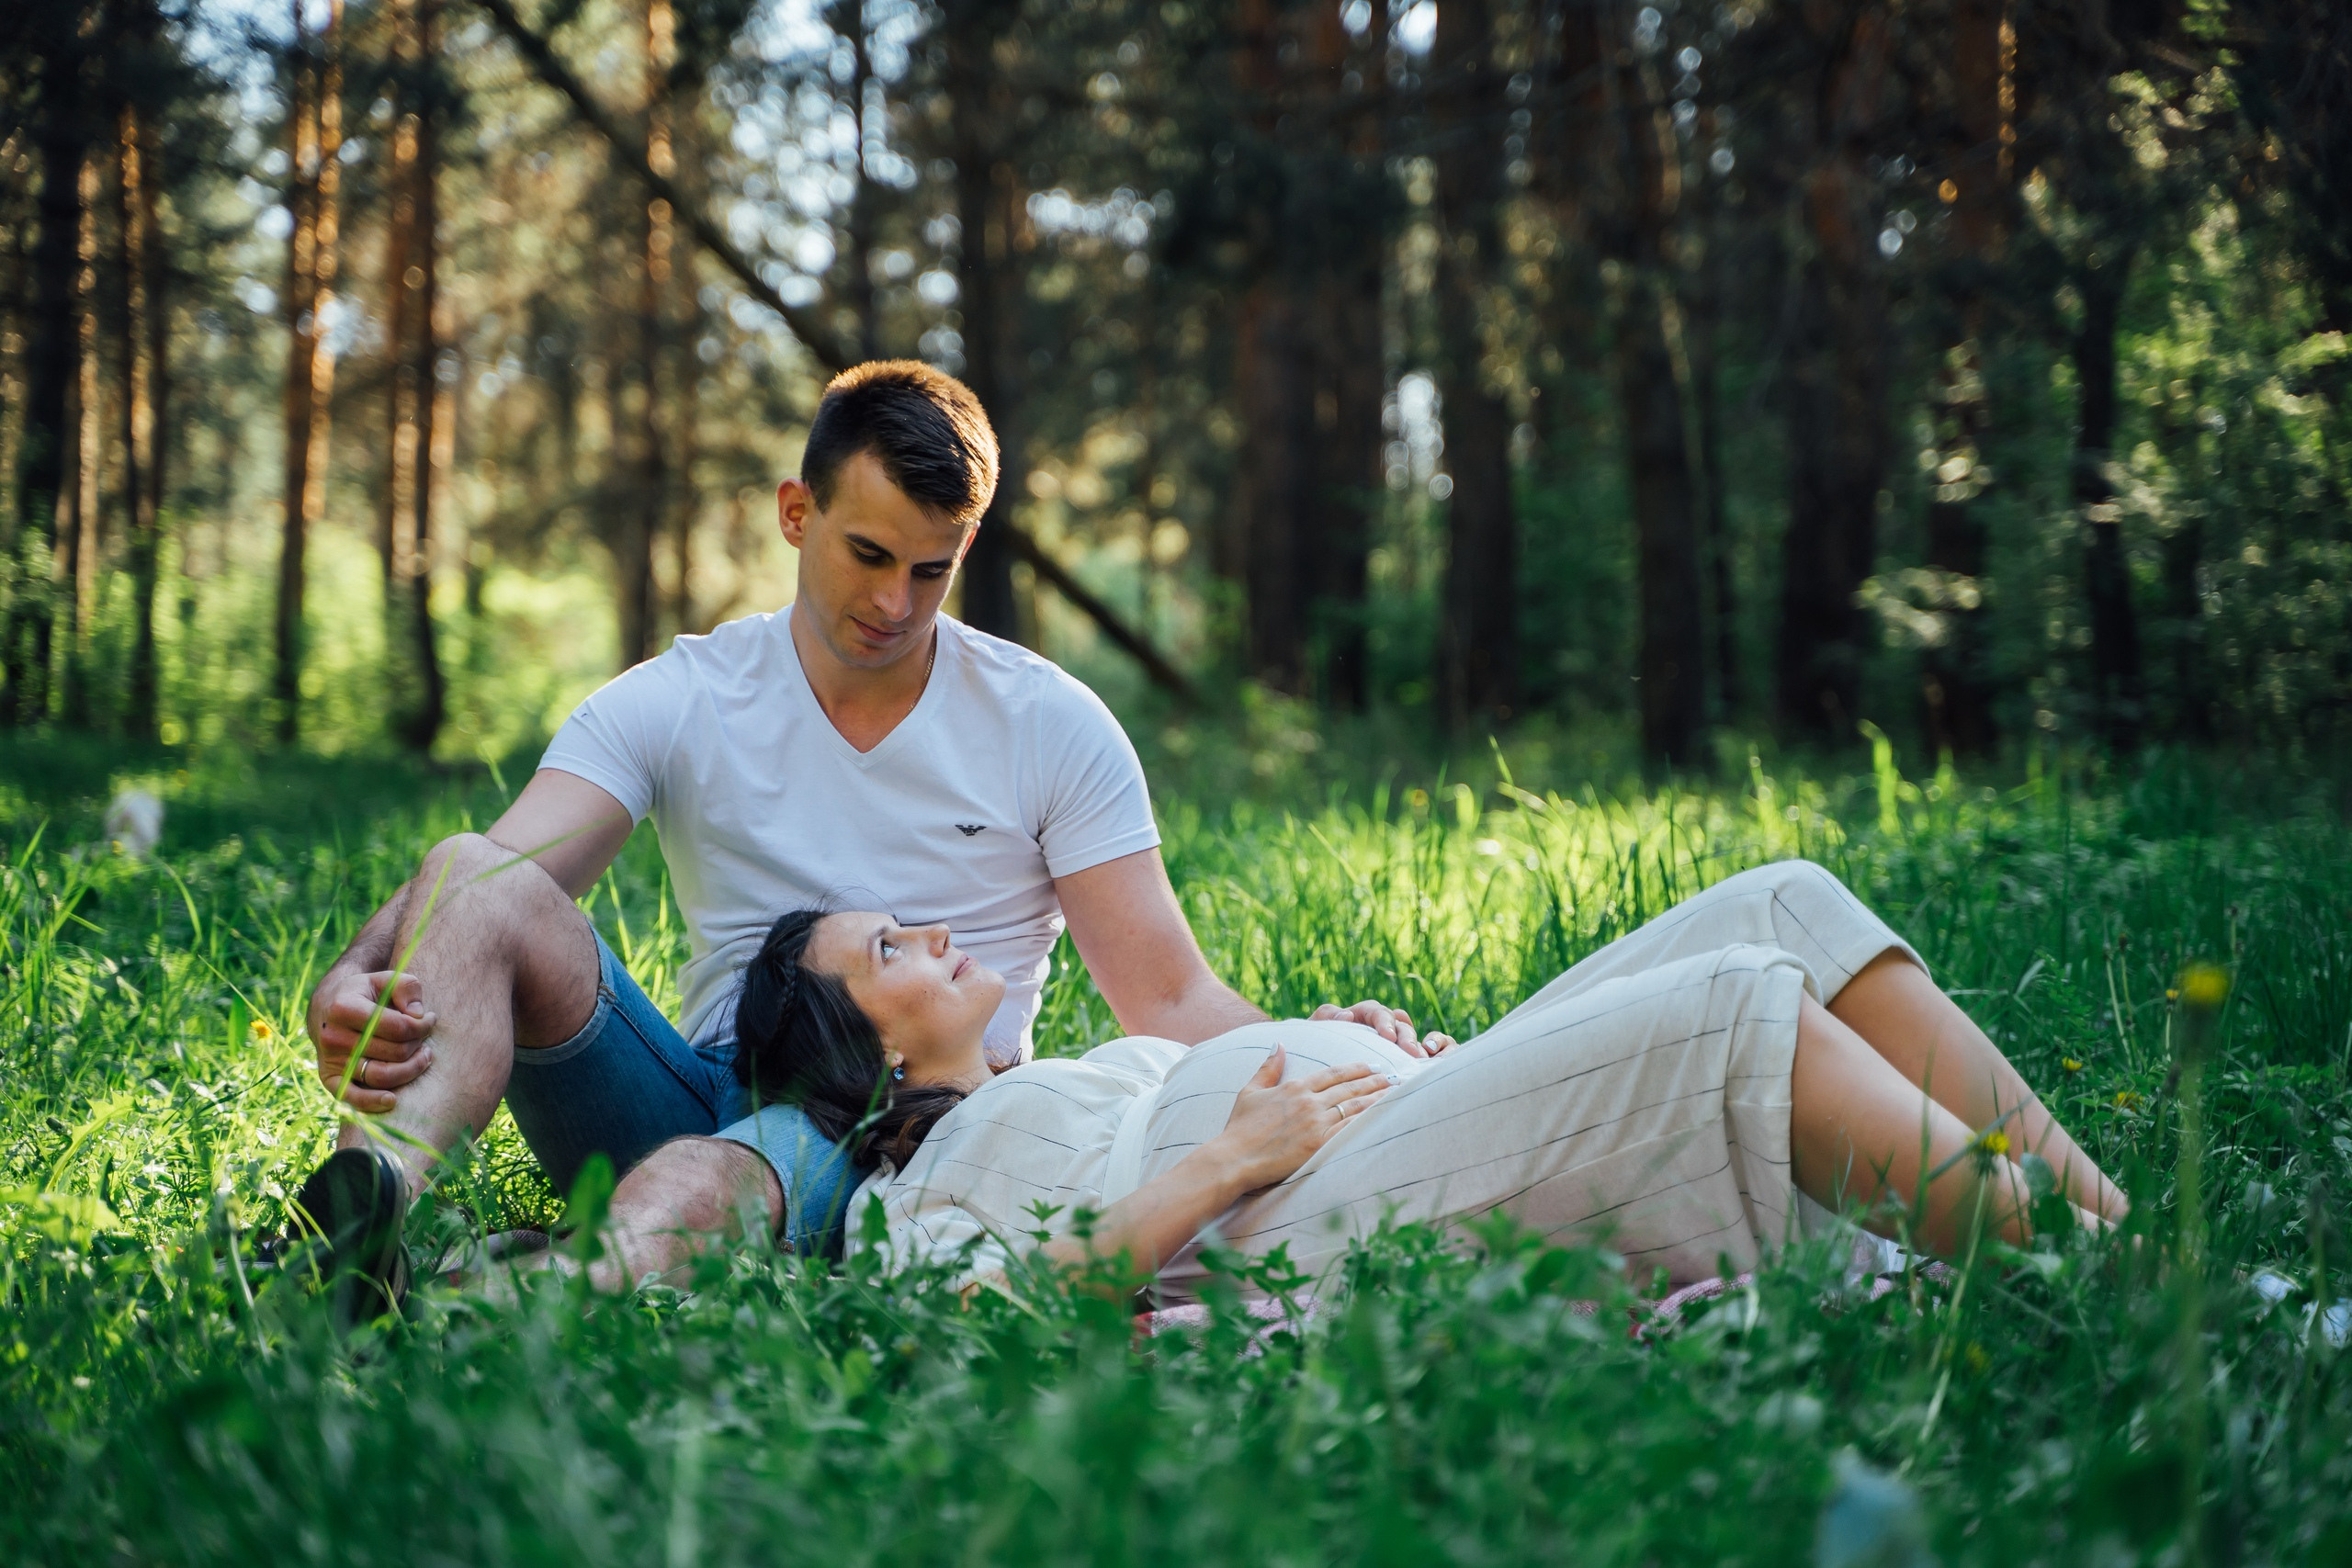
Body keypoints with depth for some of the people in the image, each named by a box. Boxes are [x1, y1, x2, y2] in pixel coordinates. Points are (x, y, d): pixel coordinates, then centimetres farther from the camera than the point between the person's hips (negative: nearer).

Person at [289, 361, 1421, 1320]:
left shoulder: (1051, 726, 6)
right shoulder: (672, 705, 7)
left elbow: (1168, 998, 3)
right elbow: (501, 869, -8)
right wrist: (357, 977, -30)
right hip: (707, 1092, 3)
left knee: (699, 1185, -38)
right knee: (475, 882, -23)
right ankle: (370, 1196, -48)